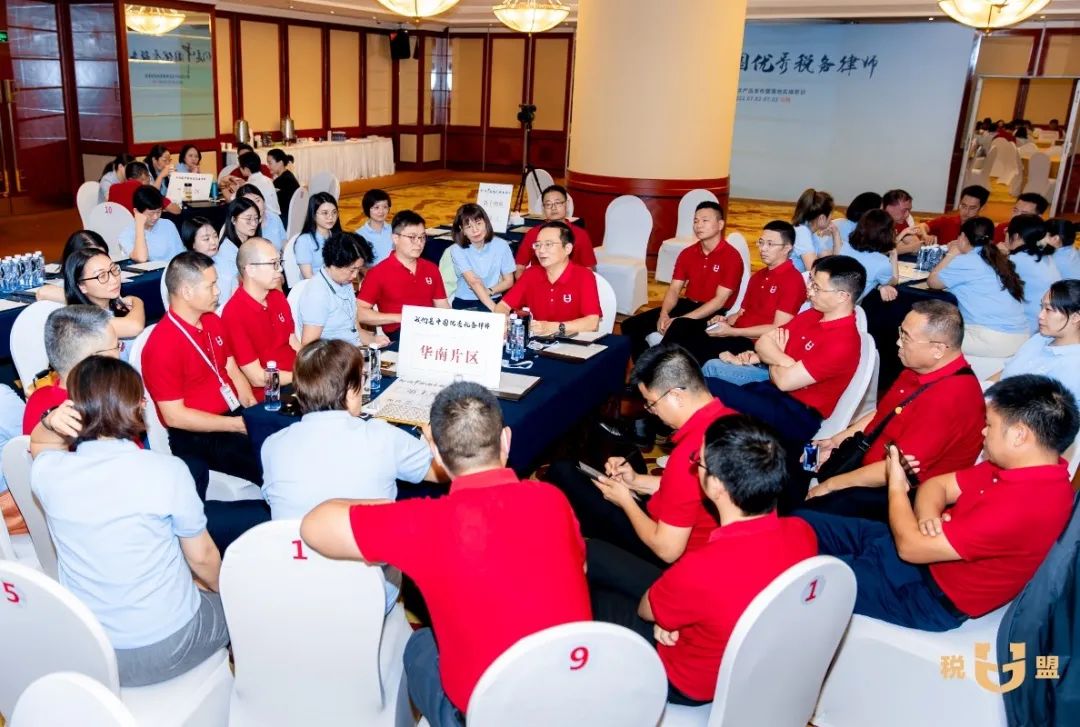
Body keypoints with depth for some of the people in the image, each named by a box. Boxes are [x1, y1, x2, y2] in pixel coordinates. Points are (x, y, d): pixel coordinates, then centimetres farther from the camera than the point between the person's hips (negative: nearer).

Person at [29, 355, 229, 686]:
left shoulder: (46, 472, -12)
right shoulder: (167, 470, -23)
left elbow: (38, 445, 17)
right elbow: (202, 557, -8)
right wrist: (220, 588, 11)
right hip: (164, 647, -5)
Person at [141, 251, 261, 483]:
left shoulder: (213, 321, 9)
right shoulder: (162, 345, -17)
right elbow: (174, 416, -16)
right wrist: (238, 425, -17)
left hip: (236, 416, 8)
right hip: (197, 438, -8)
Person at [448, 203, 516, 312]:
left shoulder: (501, 245, -2)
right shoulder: (457, 250, -7)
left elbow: (508, 281, 6)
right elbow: (473, 282, -19)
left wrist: (489, 291, -14)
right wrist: (493, 308, -31)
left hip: (495, 300, 1)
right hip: (464, 302, 0)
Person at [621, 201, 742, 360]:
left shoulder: (732, 257, -12)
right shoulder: (687, 253, 8)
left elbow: (719, 301, -17)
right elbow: (674, 289, 6)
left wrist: (680, 320, -24)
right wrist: (664, 314, -17)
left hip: (713, 314, -7)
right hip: (686, 305, 7)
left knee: (676, 332, -38)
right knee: (631, 325, -8)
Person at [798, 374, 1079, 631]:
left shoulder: (1025, 505, -31)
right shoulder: (1019, 465, -2)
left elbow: (911, 547, -27)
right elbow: (937, 484, 9)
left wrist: (896, 486, -10)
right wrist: (927, 517, -14)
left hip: (933, 593, -9)